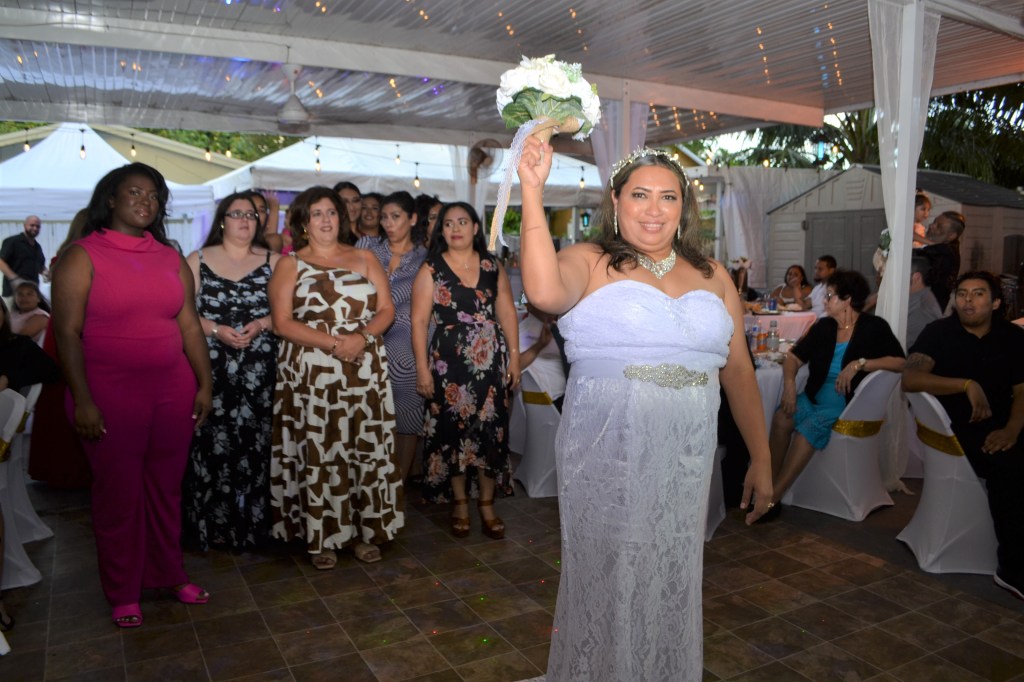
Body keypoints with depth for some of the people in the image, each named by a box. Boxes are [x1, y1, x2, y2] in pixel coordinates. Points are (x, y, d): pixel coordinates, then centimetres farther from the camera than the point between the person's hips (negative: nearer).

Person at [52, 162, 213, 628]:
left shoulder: (170, 259, 8)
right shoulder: (83, 256, -5)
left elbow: (190, 325, 8)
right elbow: (67, 332, -9)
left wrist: (204, 384, 5)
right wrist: (83, 401, -14)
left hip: (172, 390, 4)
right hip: (110, 393, -4)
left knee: (166, 487, 13)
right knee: (118, 493, 7)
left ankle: (169, 574, 31)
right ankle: (123, 593, 24)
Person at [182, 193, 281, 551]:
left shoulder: (272, 261, 10)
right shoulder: (198, 260, 8)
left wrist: (260, 325, -12)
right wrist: (217, 330, -13)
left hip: (259, 371, 1)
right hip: (211, 368, 0)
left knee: (255, 442, 1)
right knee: (213, 444, -1)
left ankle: (253, 521, 14)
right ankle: (214, 524, 12)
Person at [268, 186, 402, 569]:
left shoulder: (364, 259, 13)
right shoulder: (290, 265, 7)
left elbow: (386, 309, 7)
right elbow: (282, 322, -3)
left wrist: (362, 337, -13)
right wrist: (332, 343, -15)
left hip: (365, 370, 2)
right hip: (311, 374, -2)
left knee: (366, 448, 4)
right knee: (317, 453, 0)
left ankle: (366, 531, 16)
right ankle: (322, 537, 13)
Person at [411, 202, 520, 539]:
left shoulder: (493, 267, 8)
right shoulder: (431, 270, 1)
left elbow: (507, 313, 9)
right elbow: (419, 321, -3)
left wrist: (514, 357, 4)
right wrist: (422, 368, -9)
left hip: (492, 361, 2)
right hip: (450, 363, -2)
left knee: (491, 431, 4)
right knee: (453, 431, 4)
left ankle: (487, 504, 19)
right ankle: (460, 502, 21)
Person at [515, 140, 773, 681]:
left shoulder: (711, 276, 10)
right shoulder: (590, 263, -2)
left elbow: (739, 370, 11)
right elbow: (545, 291, -26)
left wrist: (761, 458, 10)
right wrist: (532, 191, -24)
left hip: (685, 463, 4)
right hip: (605, 459, -3)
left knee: (671, 585, 15)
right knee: (608, 582, 10)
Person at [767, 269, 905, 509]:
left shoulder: (874, 327, 0)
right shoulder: (823, 327, 13)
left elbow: (900, 362, -12)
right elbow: (793, 357, 10)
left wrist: (859, 364, -22)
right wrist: (789, 385, -9)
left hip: (849, 404, -5)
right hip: (815, 398, 5)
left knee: (811, 427, -32)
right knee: (782, 417, -26)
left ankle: (772, 498, -30)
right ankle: (769, 487, -24)